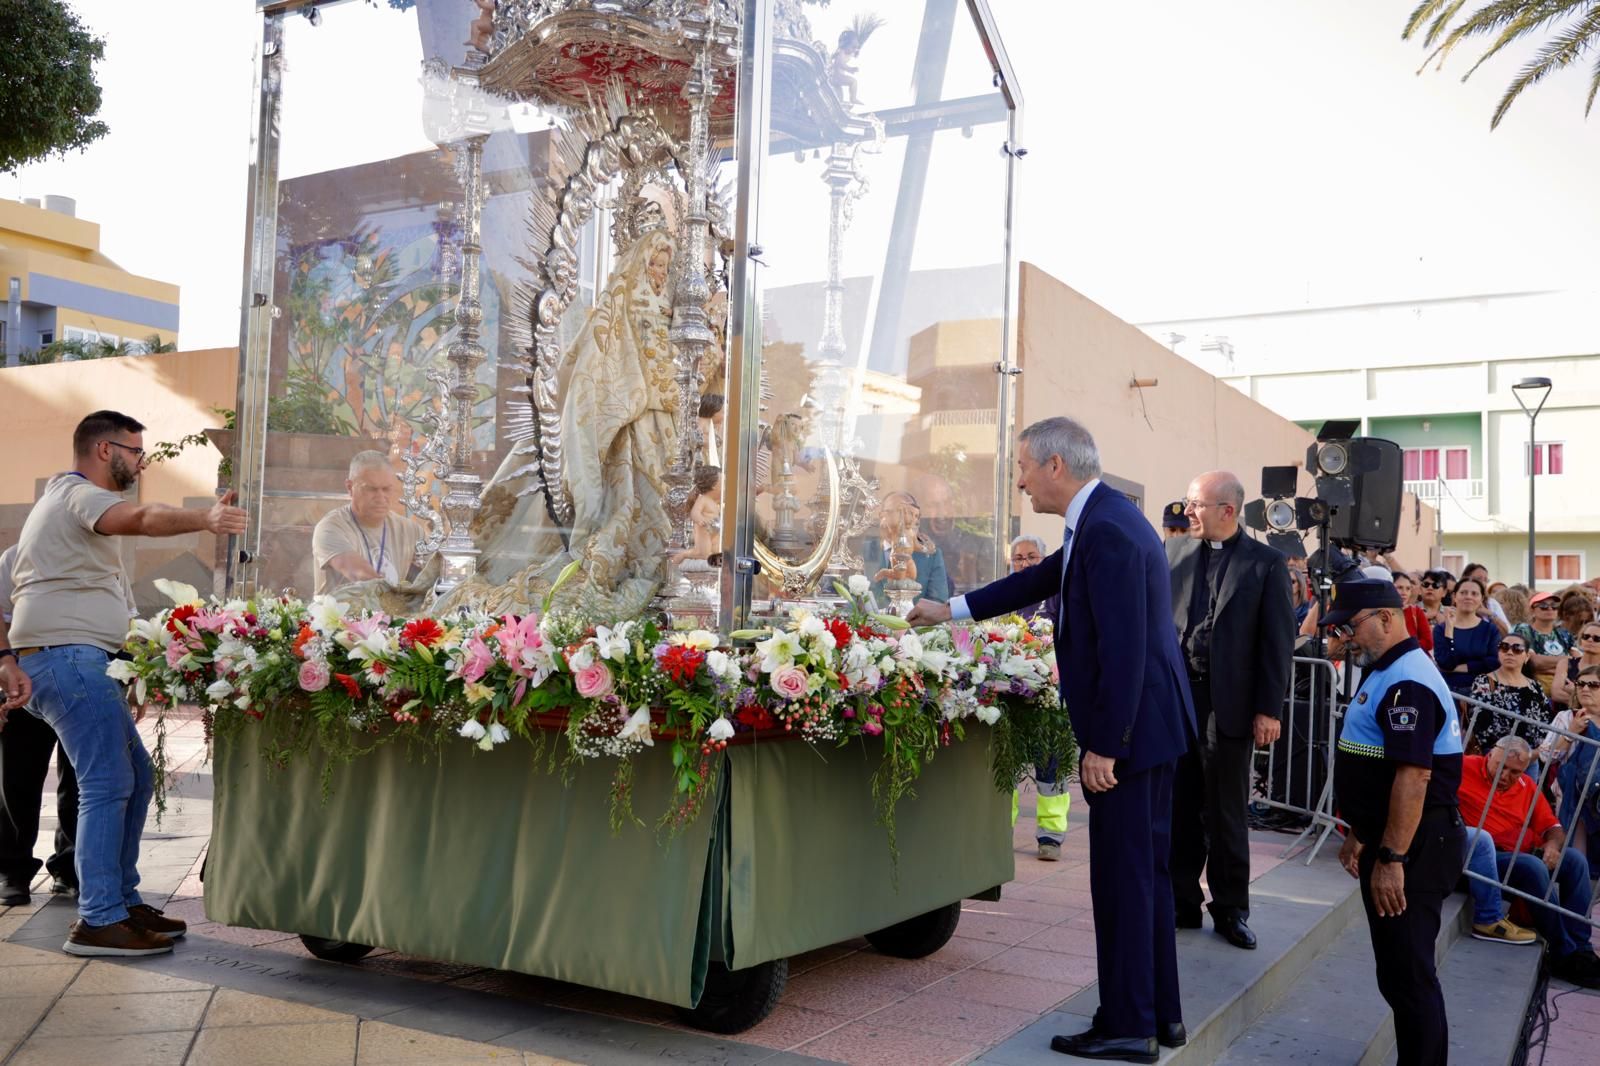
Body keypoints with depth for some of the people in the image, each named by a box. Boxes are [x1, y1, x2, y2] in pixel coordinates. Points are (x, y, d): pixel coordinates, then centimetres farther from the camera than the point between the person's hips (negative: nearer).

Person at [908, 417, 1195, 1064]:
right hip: (1147, 723, 10)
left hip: (1131, 727, -10)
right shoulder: (1099, 519, 11)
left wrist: (1104, 746, -20)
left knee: (1122, 876, 0)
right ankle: (1161, 1014, 28)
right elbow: (1043, 579, 24)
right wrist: (952, 611, 29)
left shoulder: (1108, 531, -21)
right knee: (1146, 871, 17)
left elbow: (1123, 651, -24)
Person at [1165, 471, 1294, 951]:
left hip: (1229, 704, -3)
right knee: (1178, 807, 9)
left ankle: (1231, 910, 20)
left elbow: (1278, 641, -4)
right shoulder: (1175, 551, 7)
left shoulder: (1266, 563, -3)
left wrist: (1269, 709, -8)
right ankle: (1181, 902, 21)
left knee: (1227, 813, 8)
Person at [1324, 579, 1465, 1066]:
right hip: (1389, 842, 10)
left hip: (1411, 849, -10)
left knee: (1408, 974, -3)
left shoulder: (1407, 683, -19)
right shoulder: (1385, 674, 14)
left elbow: (1413, 776, -26)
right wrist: (1360, 835, 23)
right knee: (1398, 970, 16)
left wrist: (1391, 859, -26)